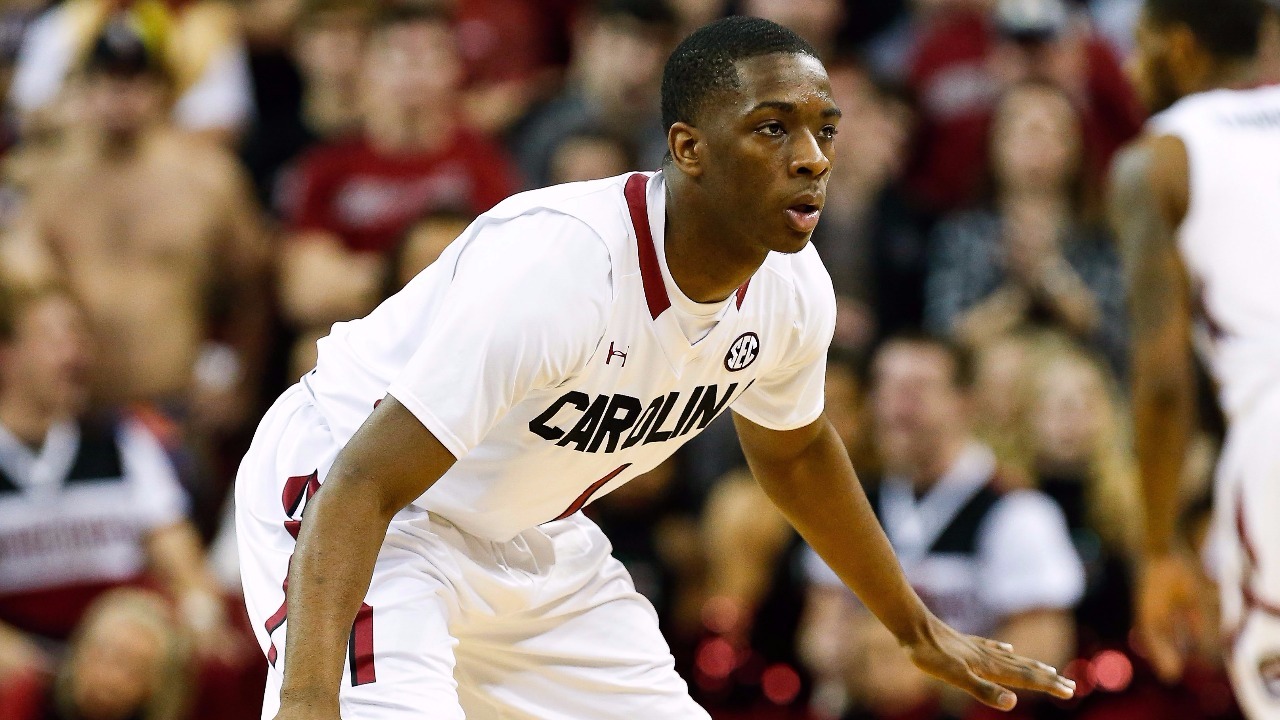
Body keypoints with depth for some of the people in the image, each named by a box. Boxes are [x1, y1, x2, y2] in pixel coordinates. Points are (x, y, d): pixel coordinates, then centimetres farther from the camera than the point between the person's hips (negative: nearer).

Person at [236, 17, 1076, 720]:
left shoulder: (792, 289, -10)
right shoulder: (558, 262, -35)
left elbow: (793, 451, 15)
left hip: (533, 536, 8)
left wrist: (918, 628, 24)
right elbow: (362, 487, -37)